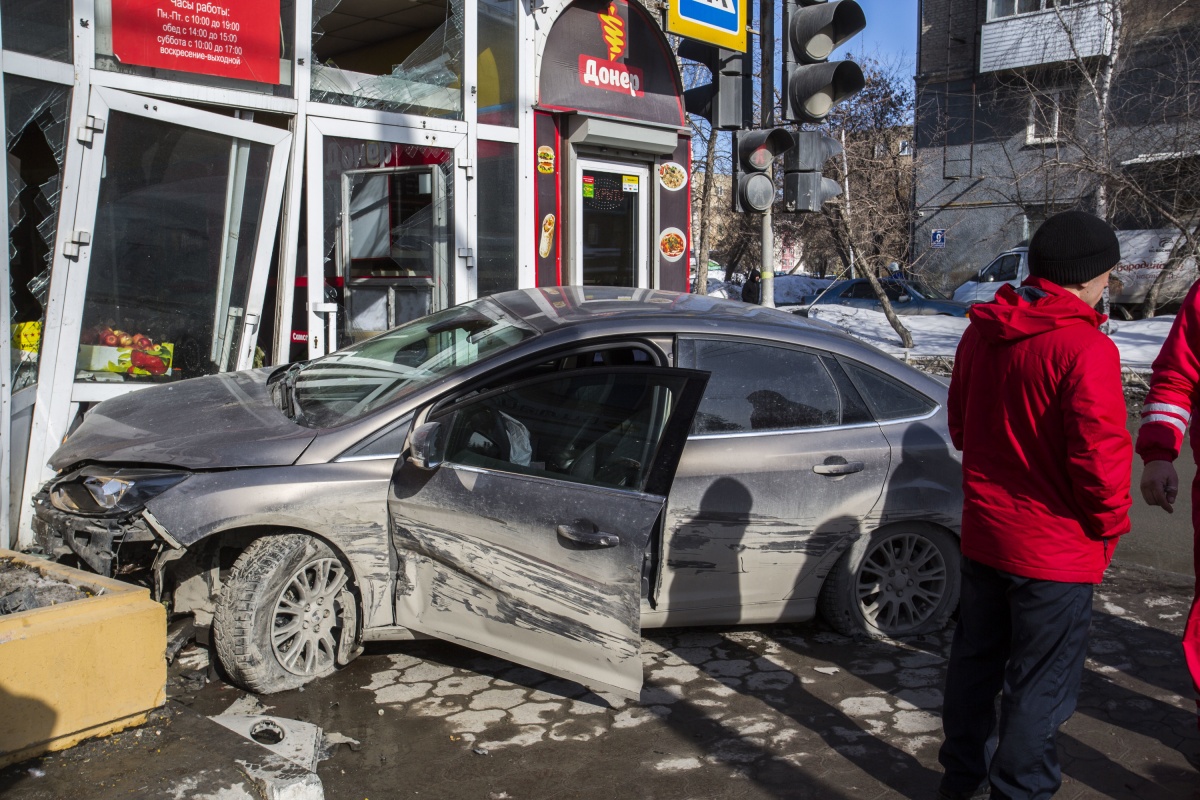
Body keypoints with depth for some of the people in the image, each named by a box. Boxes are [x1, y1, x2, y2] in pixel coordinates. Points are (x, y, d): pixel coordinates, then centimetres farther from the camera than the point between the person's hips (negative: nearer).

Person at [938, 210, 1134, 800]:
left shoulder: (981, 334, 3)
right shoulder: (1086, 348, -21)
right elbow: (1099, 453, -22)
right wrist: (1110, 523, -6)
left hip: (983, 531, 8)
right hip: (1055, 548, -7)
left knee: (976, 659, 21)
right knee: (1040, 685, 8)